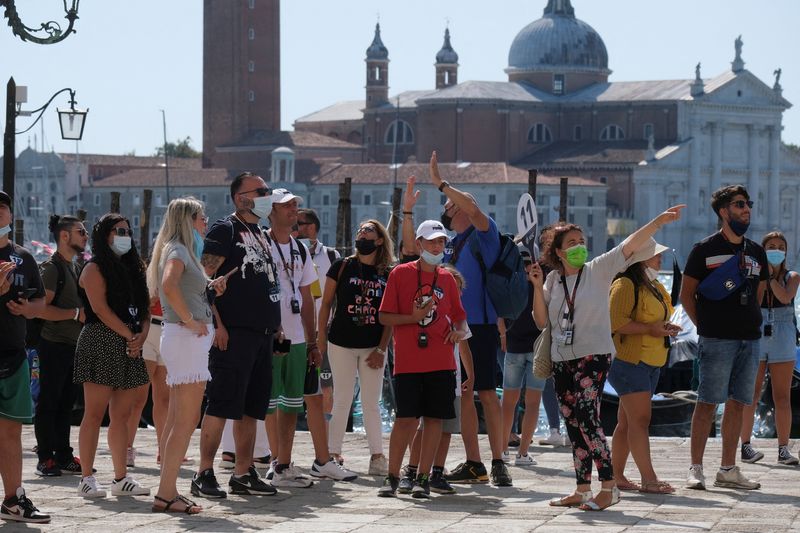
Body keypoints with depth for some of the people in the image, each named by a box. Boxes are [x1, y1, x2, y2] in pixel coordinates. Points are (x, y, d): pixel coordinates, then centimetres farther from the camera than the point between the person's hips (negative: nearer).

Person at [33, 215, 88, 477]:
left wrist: (86, 314, 12)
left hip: (73, 345, 9)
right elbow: (42, 308, -20)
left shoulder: (75, 267, 17)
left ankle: (64, 456, 16)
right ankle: (45, 458, 0)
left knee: (66, 403, 11)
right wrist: (76, 313, -18)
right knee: (48, 403, -4)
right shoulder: (52, 268, -11)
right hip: (54, 345, -9)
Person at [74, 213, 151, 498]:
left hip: (130, 347, 7)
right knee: (95, 413, -7)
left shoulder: (132, 268, 20)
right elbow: (100, 308, -13)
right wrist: (129, 336, -14)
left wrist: (141, 336, -3)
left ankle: (121, 478, 8)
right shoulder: (95, 268, -2)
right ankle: (87, 478, -6)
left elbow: (145, 308, 15)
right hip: (101, 343, -7)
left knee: (122, 415, 6)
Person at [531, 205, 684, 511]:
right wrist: (537, 286, -3)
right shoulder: (553, 279, 11)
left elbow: (630, 245, -10)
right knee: (573, 425, 7)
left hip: (593, 356, -5)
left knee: (586, 417, -17)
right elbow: (541, 321, 9)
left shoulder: (598, 270, -1)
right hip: (562, 359, 5)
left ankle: (609, 487, -15)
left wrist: (659, 221, -20)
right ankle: (582, 490, 14)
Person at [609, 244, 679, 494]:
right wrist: (649, 328, -21)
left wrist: (664, 328, 13)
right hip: (630, 361, -10)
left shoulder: (654, 286, 20)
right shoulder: (625, 285, -12)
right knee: (639, 419, -12)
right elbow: (616, 321, -22)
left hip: (650, 364, 10)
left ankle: (617, 475, 15)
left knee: (627, 421, 11)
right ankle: (648, 479, -15)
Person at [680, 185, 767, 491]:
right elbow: (686, 294, 0)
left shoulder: (756, 252, 14)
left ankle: (728, 470, 12)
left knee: (737, 404, 7)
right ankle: (696, 469, -3)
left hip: (749, 339, 6)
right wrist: (705, 326, -3)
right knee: (707, 403, -6)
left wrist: (750, 321, 13)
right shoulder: (705, 249, -2)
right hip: (717, 340, -6)